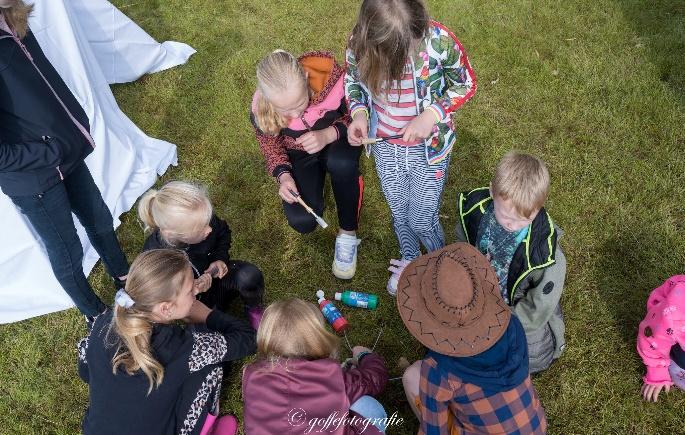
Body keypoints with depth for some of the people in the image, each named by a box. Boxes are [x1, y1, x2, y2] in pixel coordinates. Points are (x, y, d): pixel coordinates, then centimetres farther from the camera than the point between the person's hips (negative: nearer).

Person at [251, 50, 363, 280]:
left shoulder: (333, 77, -32)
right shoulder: (261, 107, -27)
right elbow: (268, 140, -5)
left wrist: (328, 134, -34)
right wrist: (283, 174, -22)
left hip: (336, 140, -1)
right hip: (298, 153, 1)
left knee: (341, 164, -39)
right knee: (302, 221, -18)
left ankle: (348, 234, -15)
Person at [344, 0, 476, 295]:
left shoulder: (439, 40, -28)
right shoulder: (359, 44, -21)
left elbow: (466, 84, -11)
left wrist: (432, 115, -26)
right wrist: (359, 113, -19)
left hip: (429, 147, -3)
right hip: (385, 146, 3)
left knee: (421, 219, 6)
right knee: (398, 212, 21)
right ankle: (409, 261, 51)